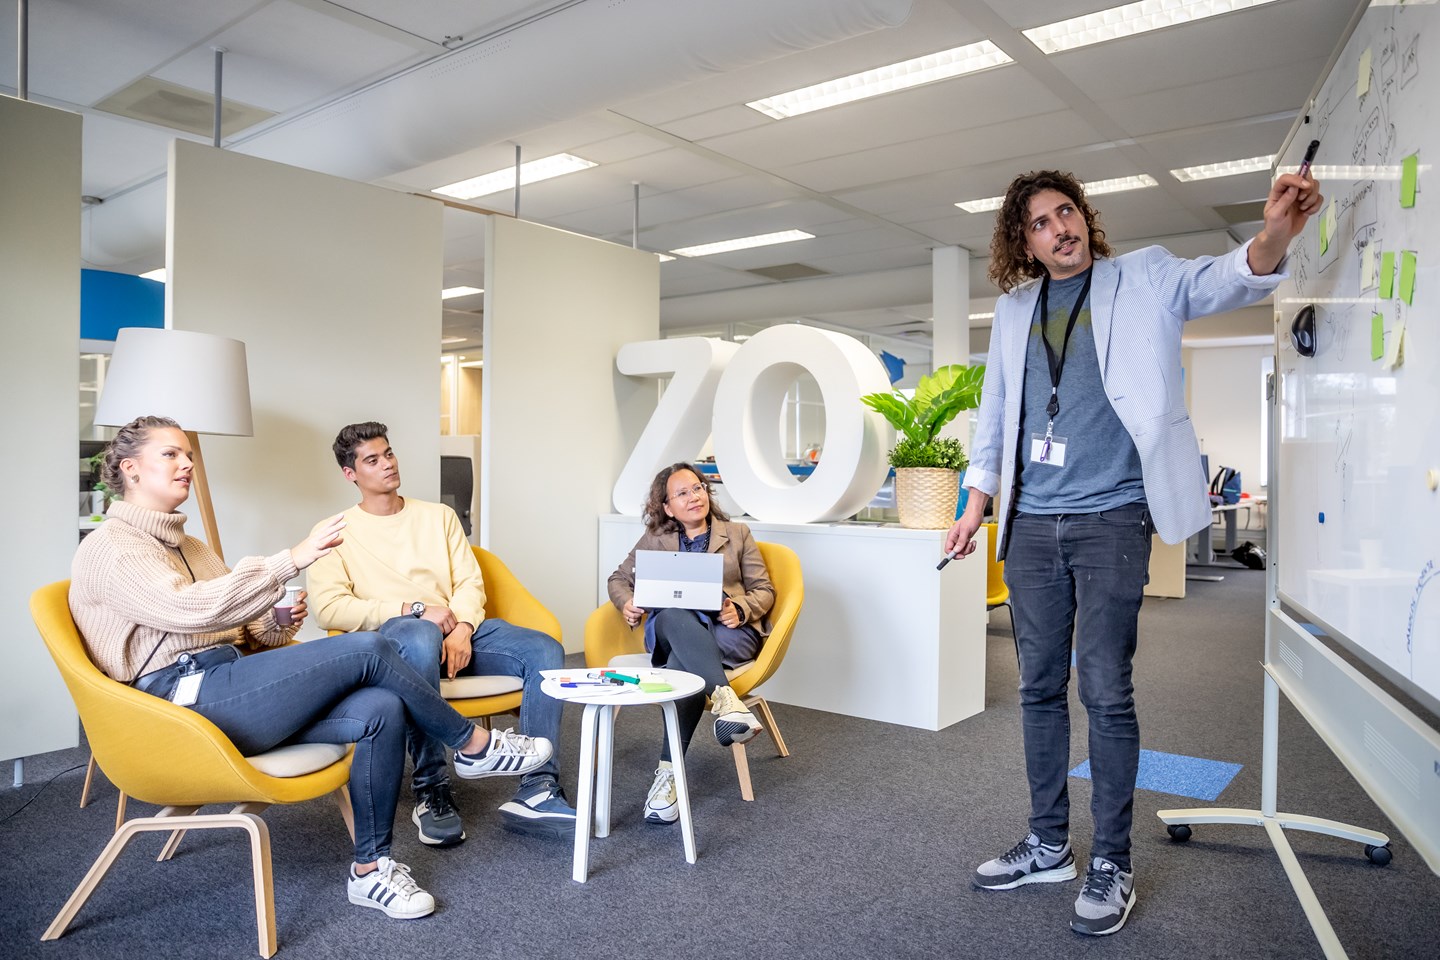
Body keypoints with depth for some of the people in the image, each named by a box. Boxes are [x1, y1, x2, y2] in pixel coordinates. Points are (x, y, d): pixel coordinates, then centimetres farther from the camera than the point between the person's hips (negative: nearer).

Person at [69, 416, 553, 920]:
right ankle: (473, 745, -3)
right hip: (183, 702, -8)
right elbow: (189, 609, -22)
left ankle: (371, 868, -4)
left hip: (222, 690, 8)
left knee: (381, 709, -16)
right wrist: (292, 559, -26)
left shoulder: (188, 546, 24)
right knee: (366, 649, -21)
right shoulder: (109, 547, -4)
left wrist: (276, 624, -1)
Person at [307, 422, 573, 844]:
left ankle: (536, 792, -25)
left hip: (457, 630, 4)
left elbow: (470, 583, 11)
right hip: (392, 635, -4)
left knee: (546, 650, -21)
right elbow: (329, 608, -6)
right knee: (421, 636, -42)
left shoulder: (438, 516, 20)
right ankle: (430, 790, -29)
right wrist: (416, 610, -13)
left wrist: (461, 629, -11)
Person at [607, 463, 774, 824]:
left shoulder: (737, 534, 18)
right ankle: (726, 701, -54)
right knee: (677, 617, -39)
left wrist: (741, 610, -10)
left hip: (729, 632, -1)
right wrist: (627, 604, -3)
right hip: (669, 632, 1)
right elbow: (619, 578, 21)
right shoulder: (655, 538, 20)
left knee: (684, 660, -37)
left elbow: (764, 590, 13)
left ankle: (669, 771, -39)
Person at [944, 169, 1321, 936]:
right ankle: (1048, 846, 25)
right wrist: (974, 508, 11)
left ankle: (1111, 865, 14)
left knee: (1105, 692, -2)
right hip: (1031, 524, 4)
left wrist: (1274, 237, -36)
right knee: (1039, 687, 10)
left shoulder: (1143, 280, 4)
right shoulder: (1014, 308, 12)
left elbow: (1220, 282, -14)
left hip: (1110, 519, -4)